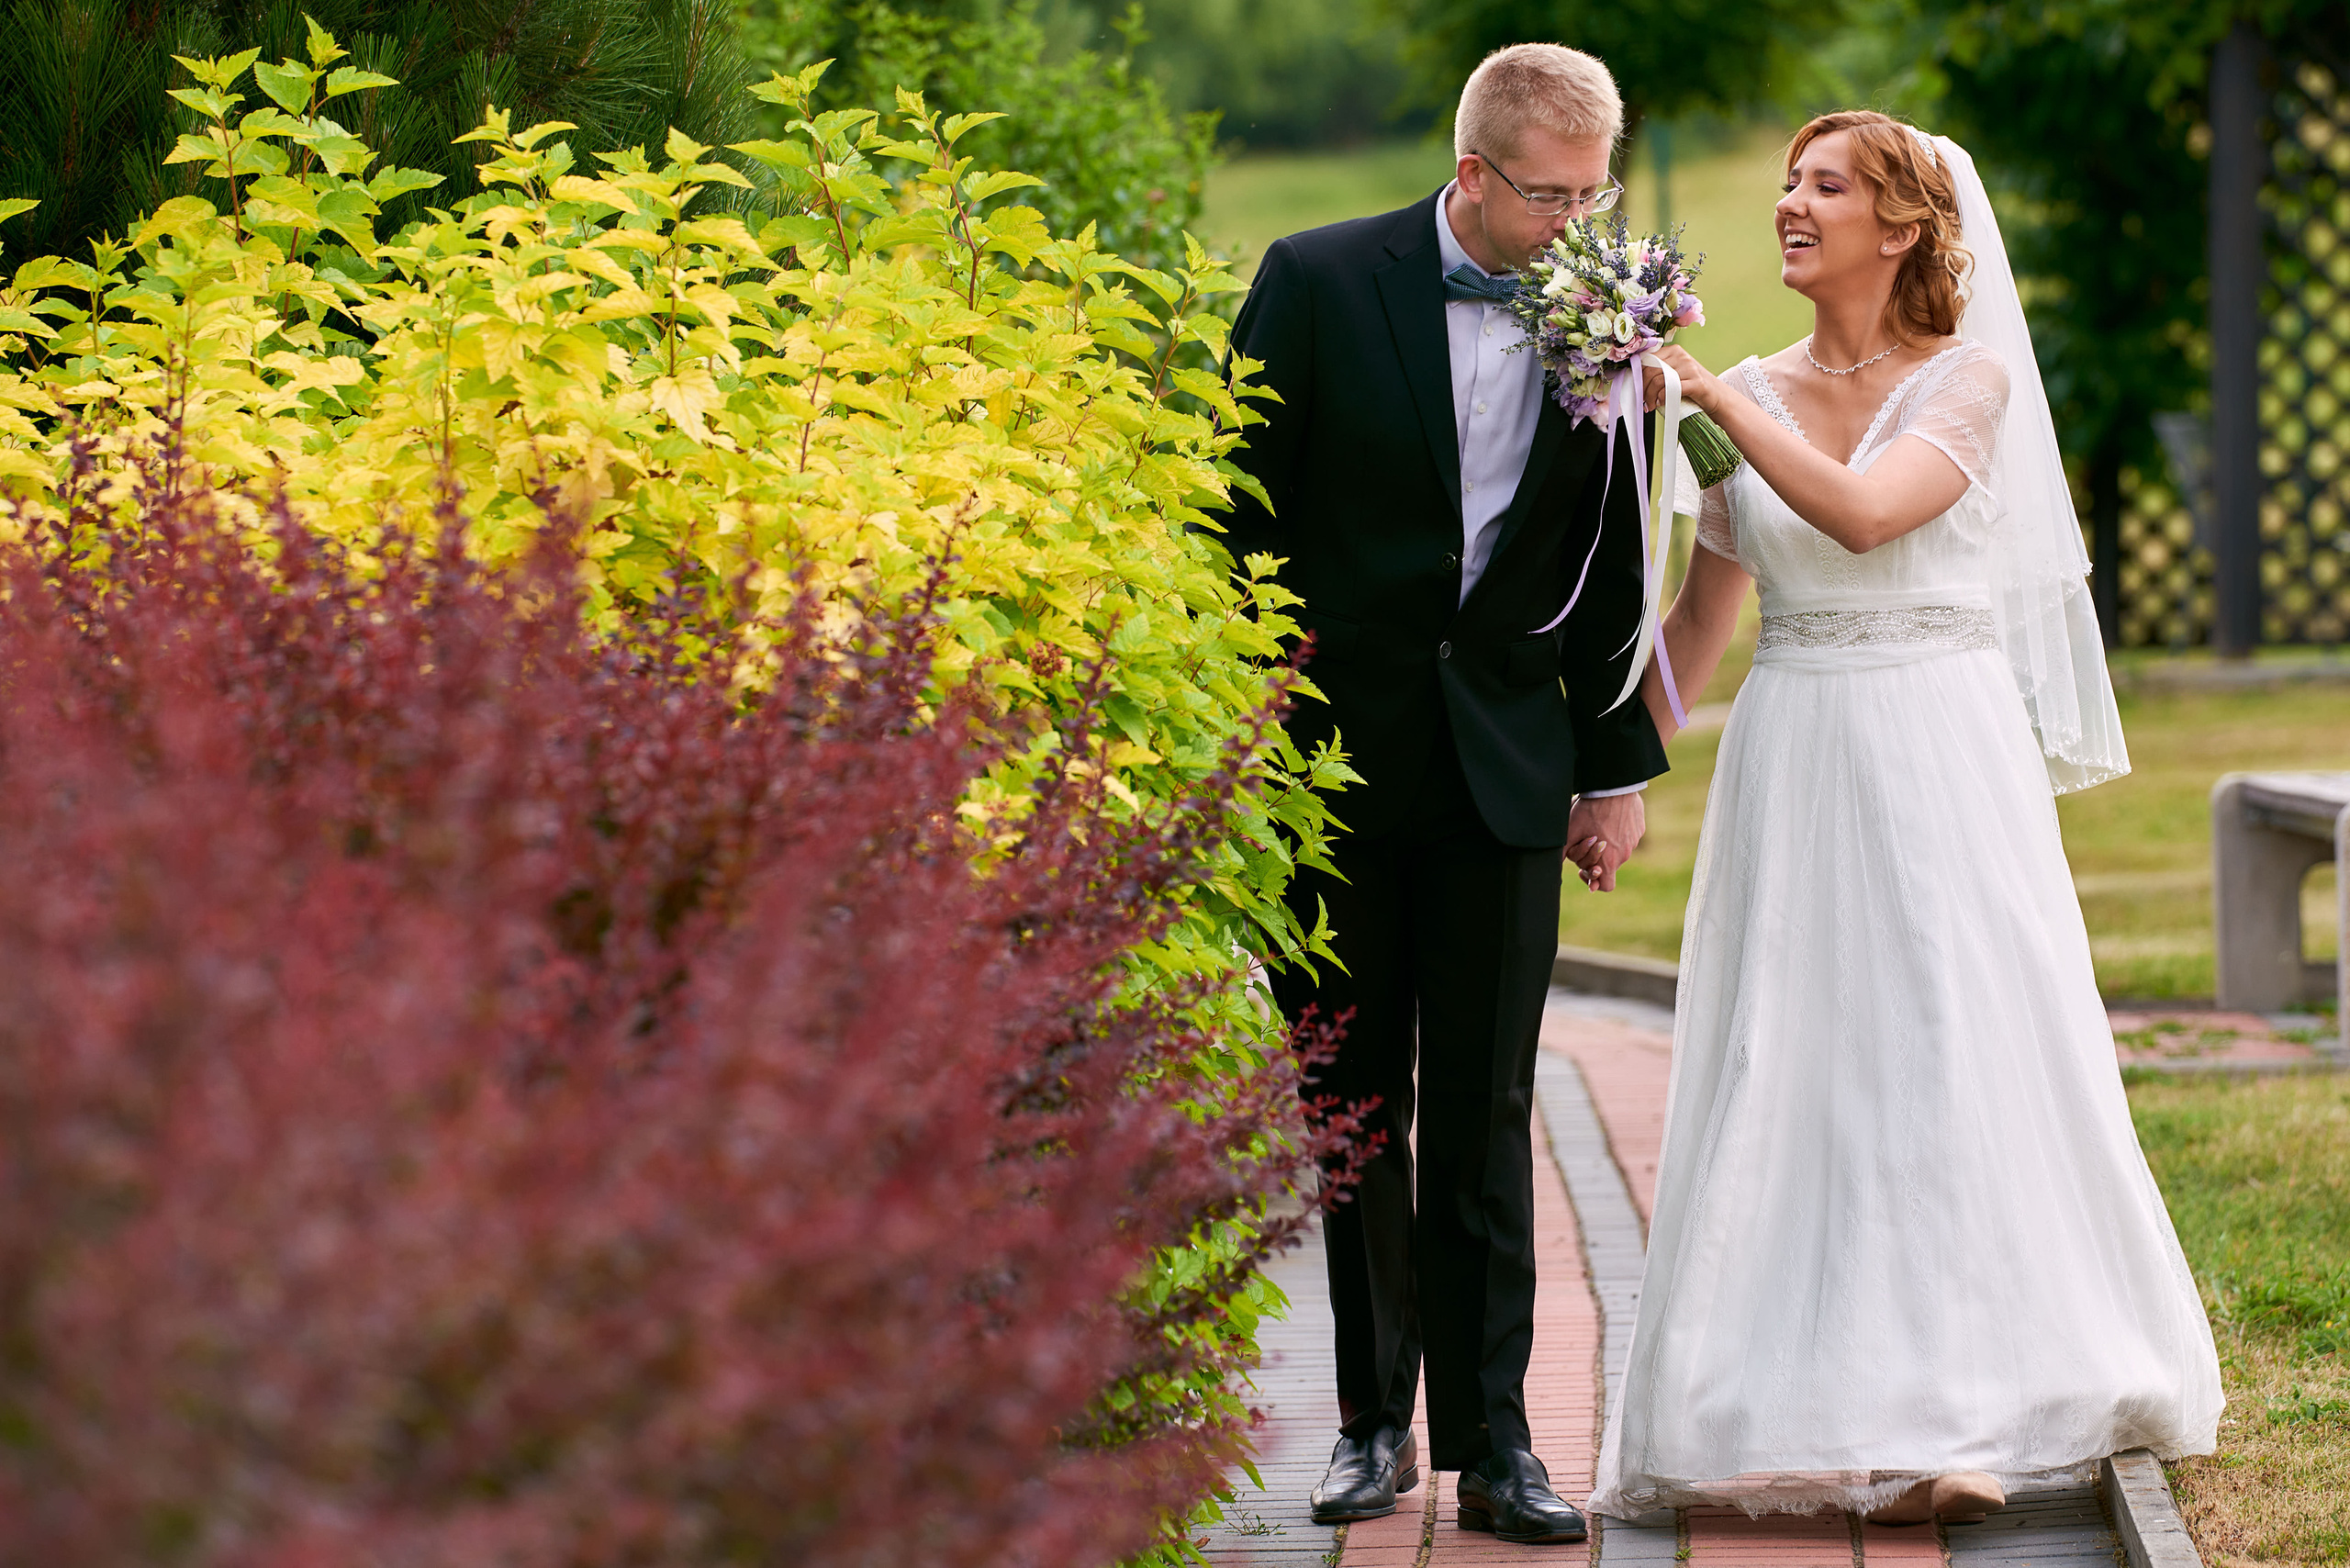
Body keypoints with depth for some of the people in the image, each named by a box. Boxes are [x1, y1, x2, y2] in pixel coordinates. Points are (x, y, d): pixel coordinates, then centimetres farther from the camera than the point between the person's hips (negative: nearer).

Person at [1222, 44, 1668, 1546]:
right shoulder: (1322, 284, -6)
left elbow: (1608, 564, 11)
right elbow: (1237, 521, -2)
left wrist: (1620, 763, 10)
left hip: (1505, 765, 1)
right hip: (1333, 755, -1)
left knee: (1485, 1112, 0)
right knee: (1352, 1105, 7)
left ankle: (1492, 1437, 4)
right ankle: (1376, 1419, 17)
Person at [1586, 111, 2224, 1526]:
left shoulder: (1967, 384, -3)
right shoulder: (1754, 400, 9)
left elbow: (1863, 512, -21)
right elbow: (1701, 617, 15)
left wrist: (1707, 389, -19)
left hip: (1941, 755, -4)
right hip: (1792, 763, 4)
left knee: (1950, 1064, -6)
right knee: (1789, 1074, 1)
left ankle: (1960, 1406, -2)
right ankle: (1800, 1397, 8)